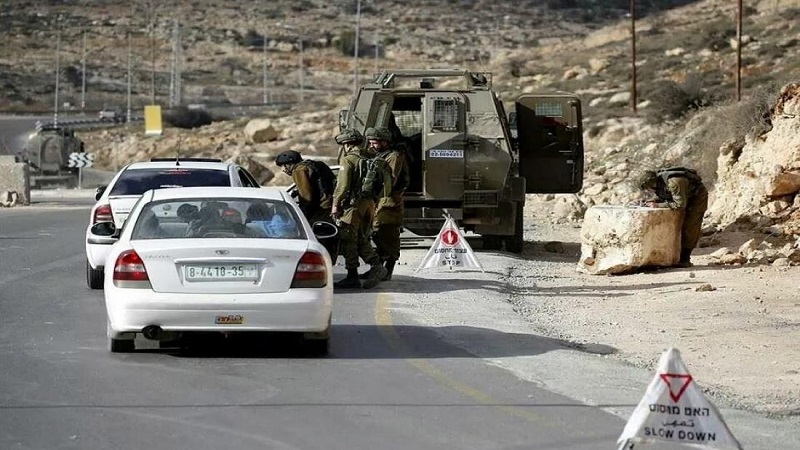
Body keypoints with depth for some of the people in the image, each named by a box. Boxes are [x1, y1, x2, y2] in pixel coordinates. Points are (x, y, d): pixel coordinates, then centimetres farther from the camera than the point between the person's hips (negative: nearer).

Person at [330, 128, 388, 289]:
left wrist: (336, 205, -10)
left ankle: (352, 276, -1)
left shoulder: (348, 160, -8)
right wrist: (372, 203, 18)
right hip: (369, 204, 8)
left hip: (353, 205, -8)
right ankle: (376, 266, -5)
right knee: (362, 240, 14)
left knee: (349, 241, -1)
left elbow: (343, 185, -15)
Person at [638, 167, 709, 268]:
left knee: (689, 229, -13)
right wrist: (653, 200, -16)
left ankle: (685, 259, -9)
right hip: (686, 197, 8)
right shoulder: (659, 181, -13)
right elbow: (660, 195, 7)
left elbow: (680, 204, -40)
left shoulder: (673, 183, -40)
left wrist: (659, 205, -37)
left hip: (698, 195, -8)